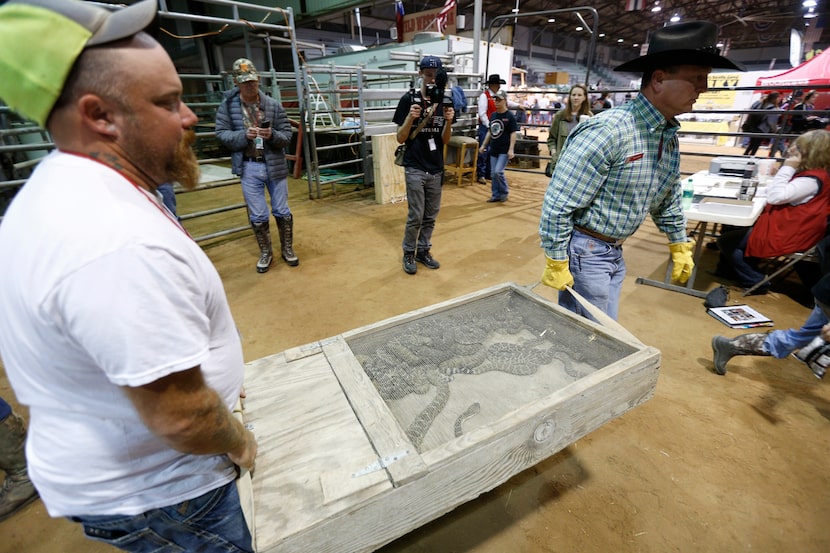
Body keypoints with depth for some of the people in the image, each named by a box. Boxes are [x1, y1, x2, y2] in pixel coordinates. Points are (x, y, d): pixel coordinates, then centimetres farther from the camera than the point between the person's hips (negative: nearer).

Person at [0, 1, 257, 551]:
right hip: (150, 492, -8)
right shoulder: (120, 241, -36)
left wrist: (210, 371, 13)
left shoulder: (58, 188, 0)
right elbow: (178, 418, -32)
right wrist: (239, 441, -11)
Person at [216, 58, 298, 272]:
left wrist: (272, 135, -23)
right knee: (257, 216, 8)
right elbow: (221, 133, -3)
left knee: (282, 212, 11)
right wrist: (244, 135, -19)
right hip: (249, 168, 0)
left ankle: (287, 249, 30)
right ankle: (265, 253, 27)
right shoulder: (228, 104, -2)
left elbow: (287, 136, -3)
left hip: (275, 165, 0)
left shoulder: (273, 105, -3)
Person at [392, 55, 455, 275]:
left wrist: (448, 121, -13)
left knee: (431, 216, 10)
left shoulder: (443, 101, 7)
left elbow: (445, 140, 5)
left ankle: (423, 251, 26)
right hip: (415, 168, -4)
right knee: (416, 216, -3)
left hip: (436, 169, 4)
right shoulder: (408, 99, -5)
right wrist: (410, 118, -22)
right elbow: (401, 139, -6)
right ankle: (408, 253, 16)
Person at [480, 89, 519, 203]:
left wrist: (511, 149, -17)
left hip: (504, 150, -6)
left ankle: (504, 192, 7)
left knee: (498, 171, -14)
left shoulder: (510, 116, -7)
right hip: (494, 149, 6)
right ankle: (496, 195, 18)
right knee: (493, 173, 7)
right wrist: (484, 145, 17)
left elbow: (513, 133, -10)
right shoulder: (493, 115, 11)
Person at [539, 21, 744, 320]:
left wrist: (680, 245, 22)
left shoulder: (671, 136, 6)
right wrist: (557, 264, -20)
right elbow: (558, 202, -23)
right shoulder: (608, 130, -23)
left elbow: (668, 199, 21)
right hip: (584, 249, -8)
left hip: (616, 251, 8)